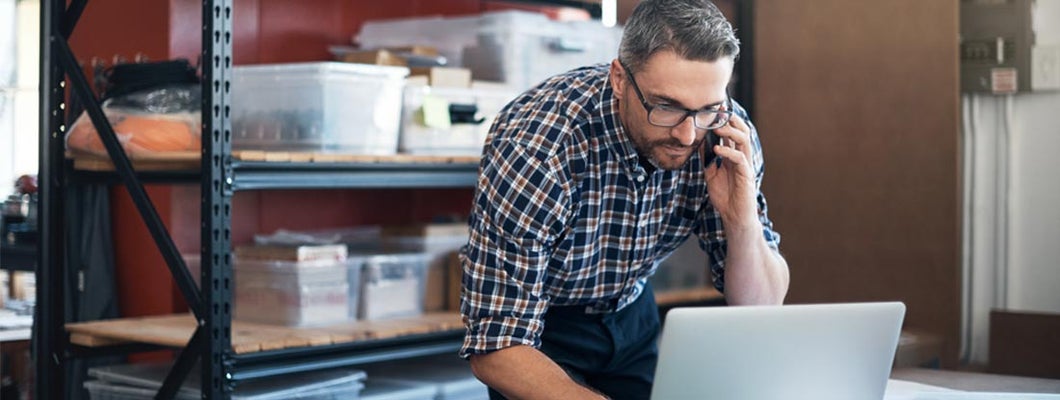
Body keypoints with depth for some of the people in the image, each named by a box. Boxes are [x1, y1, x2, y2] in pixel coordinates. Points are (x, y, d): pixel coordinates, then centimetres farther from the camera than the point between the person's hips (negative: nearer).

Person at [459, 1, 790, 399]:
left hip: (632, 313, 3)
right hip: (540, 327, -3)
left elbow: (760, 307, -11)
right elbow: (496, 349, -31)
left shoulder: (725, 134, -19)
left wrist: (742, 222, -30)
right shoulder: (534, 146, -32)